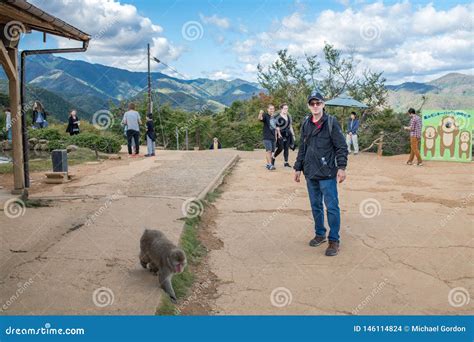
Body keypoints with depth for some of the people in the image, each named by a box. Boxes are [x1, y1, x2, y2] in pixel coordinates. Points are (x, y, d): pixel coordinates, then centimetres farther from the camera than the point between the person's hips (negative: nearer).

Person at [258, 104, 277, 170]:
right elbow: (260, 118, -29)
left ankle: (268, 164, 18)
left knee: (271, 151, 9)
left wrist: (276, 136, 22)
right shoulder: (265, 115, -5)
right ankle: (270, 165, -18)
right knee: (269, 150, -15)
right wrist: (260, 114, -51)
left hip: (273, 137, 7)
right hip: (267, 137, -7)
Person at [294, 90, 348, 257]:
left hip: (327, 174, -5)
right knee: (315, 206, 15)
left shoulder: (331, 122, -6)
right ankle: (320, 234, 29)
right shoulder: (306, 123, 9)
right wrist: (298, 168, 15)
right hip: (310, 173, 5)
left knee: (332, 207, -2)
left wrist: (341, 167, -15)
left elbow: (341, 147, -7)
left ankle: (334, 240, 8)